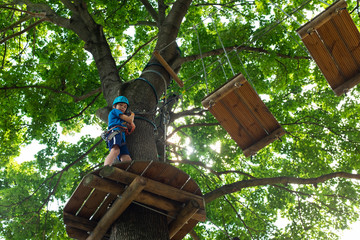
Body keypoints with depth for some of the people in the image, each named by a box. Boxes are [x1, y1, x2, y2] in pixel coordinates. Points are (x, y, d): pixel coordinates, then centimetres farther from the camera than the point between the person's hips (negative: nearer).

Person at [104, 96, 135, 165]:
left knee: (127, 159, -16)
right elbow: (129, 120, 12)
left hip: (122, 137, 9)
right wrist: (132, 114, 31)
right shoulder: (114, 111, 20)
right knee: (115, 151, -38)